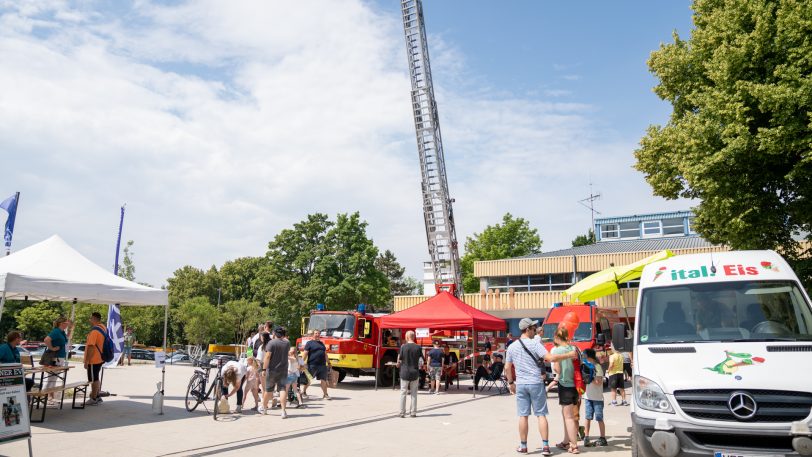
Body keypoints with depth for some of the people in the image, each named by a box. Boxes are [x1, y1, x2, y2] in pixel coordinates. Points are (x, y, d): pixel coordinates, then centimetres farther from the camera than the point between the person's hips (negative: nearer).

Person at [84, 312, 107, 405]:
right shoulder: (103, 328, 8)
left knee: (93, 379, 1)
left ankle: (93, 399, 10)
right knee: (96, 379, 20)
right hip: (100, 359, 9)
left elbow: (91, 346, -25)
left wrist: (86, 361, -20)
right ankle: (97, 396, 27)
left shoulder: (94, 331, -22)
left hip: (93, 359, -9)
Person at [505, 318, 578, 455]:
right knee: (541, 415, 4)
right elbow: (550, 358, -19)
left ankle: (523, 446, 14)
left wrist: (510, 383, 20)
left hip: (520, 384, 3)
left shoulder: (512, 347, 5)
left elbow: (507, 368, 8)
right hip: (536, 383, -3)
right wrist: (569, 355, -12)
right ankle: (545, 446, 4)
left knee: (523, 415, 8)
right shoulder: (534, 344, -9)